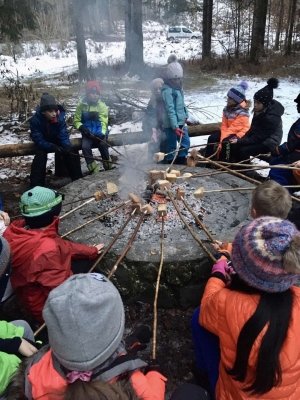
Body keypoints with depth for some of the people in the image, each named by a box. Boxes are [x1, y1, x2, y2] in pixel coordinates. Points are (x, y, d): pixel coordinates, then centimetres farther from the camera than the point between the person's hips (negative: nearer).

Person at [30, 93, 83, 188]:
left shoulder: (60, 117, -22)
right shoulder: (35, 120, -27)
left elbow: (64, 135, -18)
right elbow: (39, 140, -27)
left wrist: (67, 147, -38)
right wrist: (53, 147, -42)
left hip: (57, 141, 2)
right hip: (43, 143, -2)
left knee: (72, 154, -18)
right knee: (40, 156, -29)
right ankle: (36, 186, -21)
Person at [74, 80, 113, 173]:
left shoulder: (102, 106, -1)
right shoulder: (81, 105, 2)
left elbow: (103, 122, -7)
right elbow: (76, 121, 7)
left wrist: (102, 133, -25)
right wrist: (82, 127, -16)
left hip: (99, 133, -1)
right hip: (88, 134, 1)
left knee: (103, 144, -30)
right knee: (85, 146, -27)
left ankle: (109, 167, -11)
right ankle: (94, 170, -19)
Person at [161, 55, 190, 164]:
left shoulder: (178, 88, 13)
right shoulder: (167, 90, -16)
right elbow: (170, 110, -22)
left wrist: (185, 115, 11)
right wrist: (175, 127, -26)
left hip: (181, 122, 9)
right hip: (171, 124, -9)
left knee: (185, 142, 12)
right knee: (172, 146, 0)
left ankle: (181, 162, 26)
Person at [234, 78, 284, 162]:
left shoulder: (271, 118, -28)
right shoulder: (260, 111, -3)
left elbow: (259, 137, -25)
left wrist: (240, 141, -22)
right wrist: (242, 139, -7)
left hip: (269, 143, -8)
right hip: (259, 138, 9)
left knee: (243, 151, -24)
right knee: (237, 145, -6)